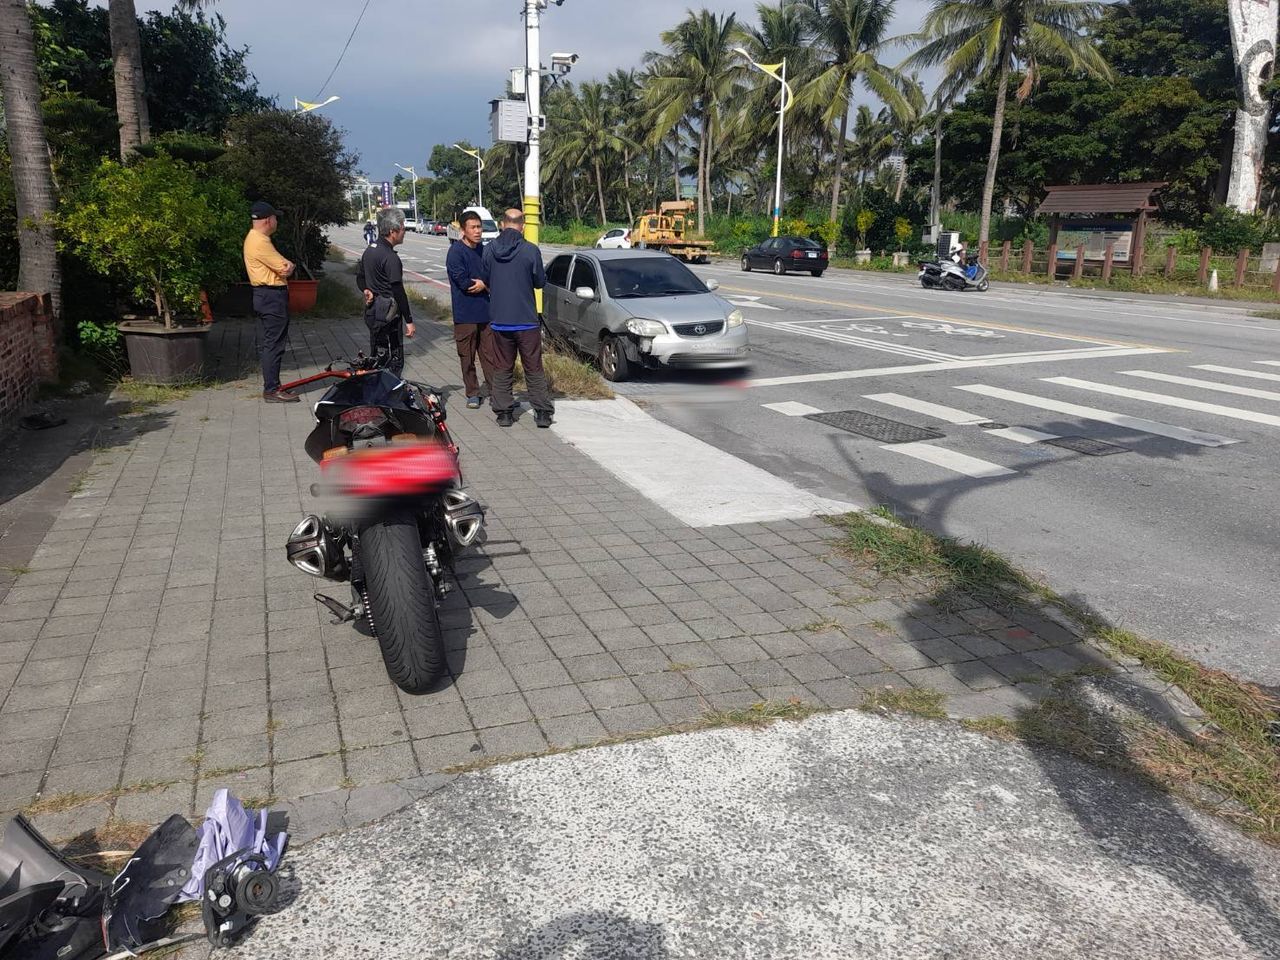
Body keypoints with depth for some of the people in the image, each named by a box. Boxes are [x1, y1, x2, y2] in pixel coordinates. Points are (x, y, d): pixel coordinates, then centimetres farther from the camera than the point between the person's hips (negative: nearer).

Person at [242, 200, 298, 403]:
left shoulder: (254, 238, 16)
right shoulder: (260, 242, -18)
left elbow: (283, 265, 16)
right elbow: (285, 269, -19)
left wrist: (285, 265, -5)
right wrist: (288, 266, 3)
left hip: (265, 295, 11)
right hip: (272, 296, -11)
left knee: (267, 344, 14)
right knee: (273, 345, -8)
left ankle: (271, 386, 21)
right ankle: (272, 390, -6)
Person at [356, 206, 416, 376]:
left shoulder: (369, 251, 11)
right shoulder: (390, 257, -18)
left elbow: (360, 277, 21)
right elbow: (398, 291, -20)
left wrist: (367, 290, 1)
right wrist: (409, 321, -18)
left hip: (372, 313, 10)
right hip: (387, 316, -10)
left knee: (376, 359, 17)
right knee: (394, 363, -5)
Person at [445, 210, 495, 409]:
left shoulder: (484, 250, 10)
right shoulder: (456, 251, -8)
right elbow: (462, 281, -16)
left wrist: (482, 284, -9)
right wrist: (484, 284, -4)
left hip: (486, 311, 4)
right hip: (465, 313, -4)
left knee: (490, 354, 5)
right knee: (467, 357, 4)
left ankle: (494, 390, 11)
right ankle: (472, 393, 14)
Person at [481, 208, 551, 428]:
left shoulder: (489, 250, -3)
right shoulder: (531, 251, -12)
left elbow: (485, 280, 8)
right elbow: (540, 282, -2)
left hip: (499, 320, 2)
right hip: (527, 320, -2)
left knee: (502, 368, 12)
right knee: (534, 368, 7)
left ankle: (504, 412, 12)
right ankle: (543, 412, 7)